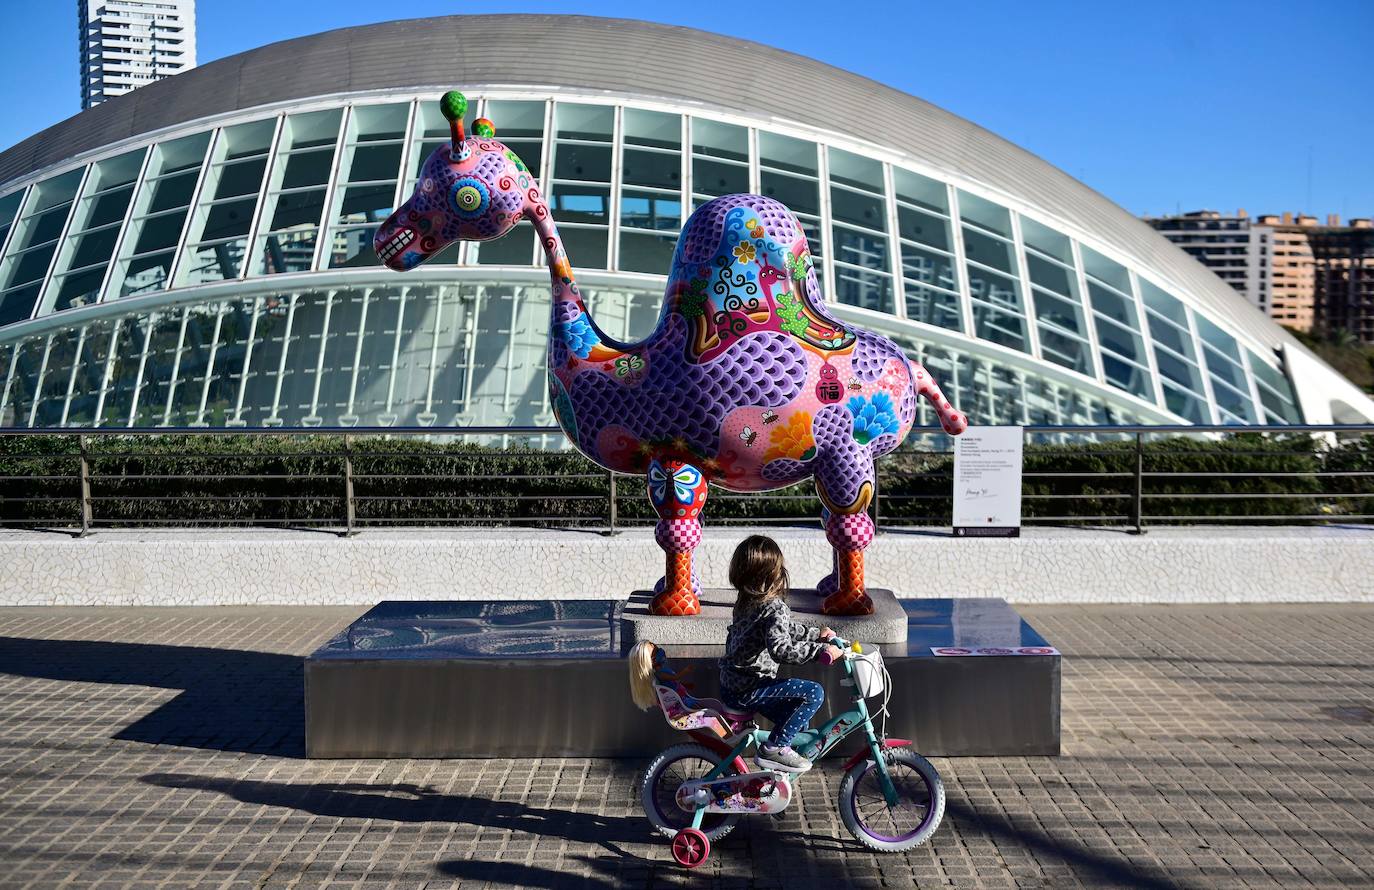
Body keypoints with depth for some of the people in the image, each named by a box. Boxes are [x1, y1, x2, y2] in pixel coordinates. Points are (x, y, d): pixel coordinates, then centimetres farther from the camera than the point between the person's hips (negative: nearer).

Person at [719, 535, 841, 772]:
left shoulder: (745, 601, 10)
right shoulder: (774, 608, -19)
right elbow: (781, 650, -33)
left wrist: (815, 634, 25)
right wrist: (820, 650, -29)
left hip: (731, 685, 10)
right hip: (746, 690, -10)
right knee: (814, 692, -14)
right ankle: (774, 748, -10)